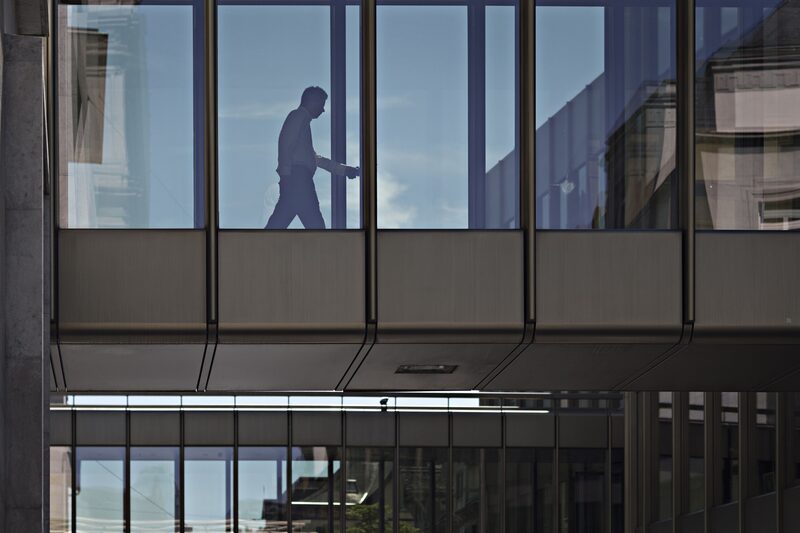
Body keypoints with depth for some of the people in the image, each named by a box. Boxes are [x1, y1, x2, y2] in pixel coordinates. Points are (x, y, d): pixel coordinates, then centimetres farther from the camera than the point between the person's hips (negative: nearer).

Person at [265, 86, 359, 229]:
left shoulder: (301, 118, 30)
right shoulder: (298, 116, 1)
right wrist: (285, 174, -22)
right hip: (297, 178, -10)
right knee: (315, 225, -11)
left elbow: (313, 158, 35)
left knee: (277, 225, 2)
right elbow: (285, 144, -14)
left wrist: (343, 169, 37)